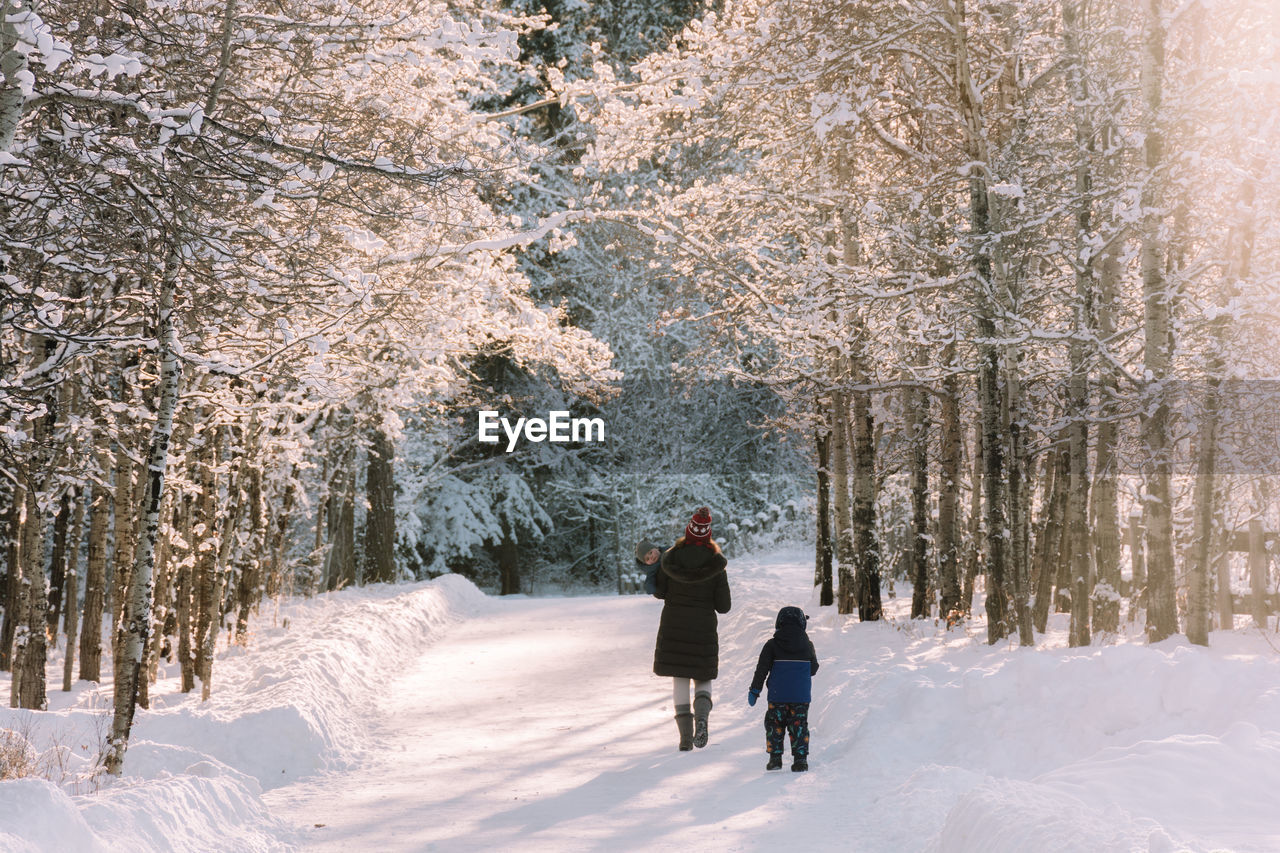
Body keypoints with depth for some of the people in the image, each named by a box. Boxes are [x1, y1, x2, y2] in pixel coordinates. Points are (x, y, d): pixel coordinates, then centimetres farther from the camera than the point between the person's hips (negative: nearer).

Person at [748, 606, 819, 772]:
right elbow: (814, 669, 12)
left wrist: (754, 690, 1)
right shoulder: (808, 645, 2)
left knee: (775, 726, 9)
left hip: (778, 695, -1)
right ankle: (800, 759, 2)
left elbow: (762, 669, -5)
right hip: (801, 696, 1)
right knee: (799, 726, 7)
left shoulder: (772, 645, -4)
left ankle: (775, 758, 5)